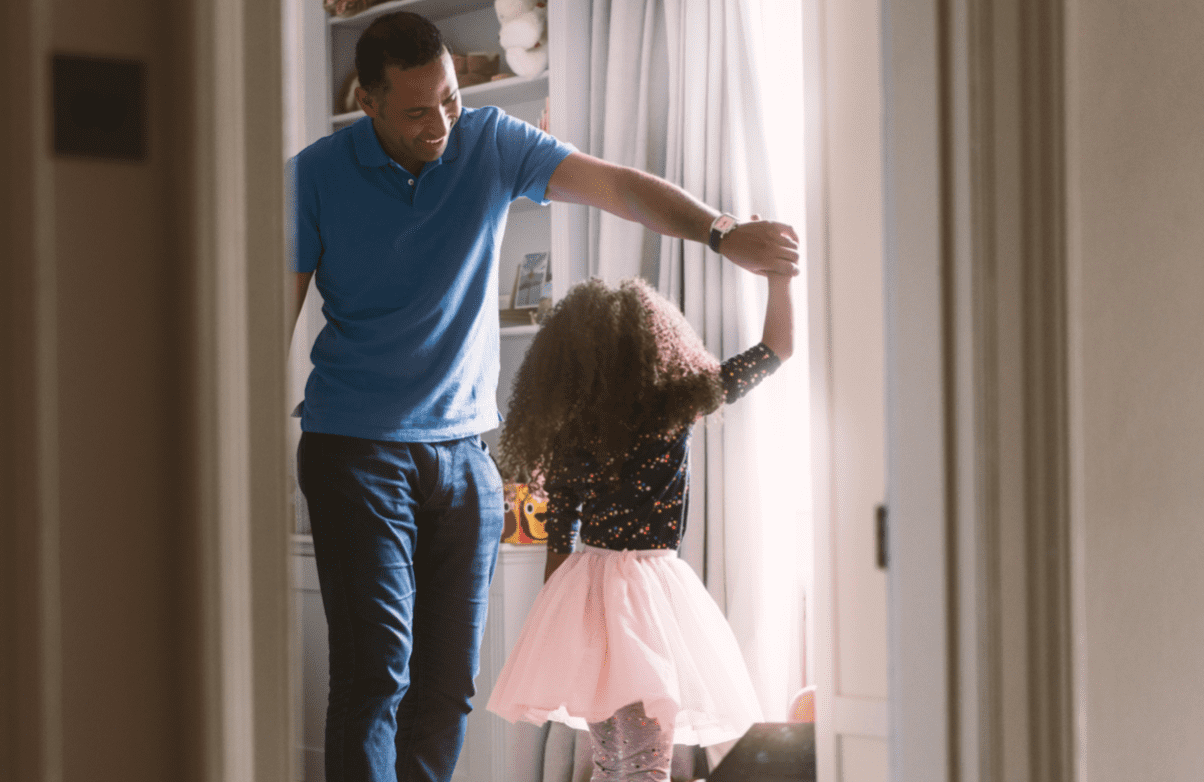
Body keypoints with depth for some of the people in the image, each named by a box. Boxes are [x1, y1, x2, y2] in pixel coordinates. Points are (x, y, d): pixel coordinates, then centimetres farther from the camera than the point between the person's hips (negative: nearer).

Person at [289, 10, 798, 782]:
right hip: (356, 450, -3)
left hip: (463, 450, 3)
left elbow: (613, 185, -10)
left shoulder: (491, 143, 0)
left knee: (449, 683, 5)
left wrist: (722, 231, -27)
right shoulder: (317, 175, -4)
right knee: (375, 671, -11)